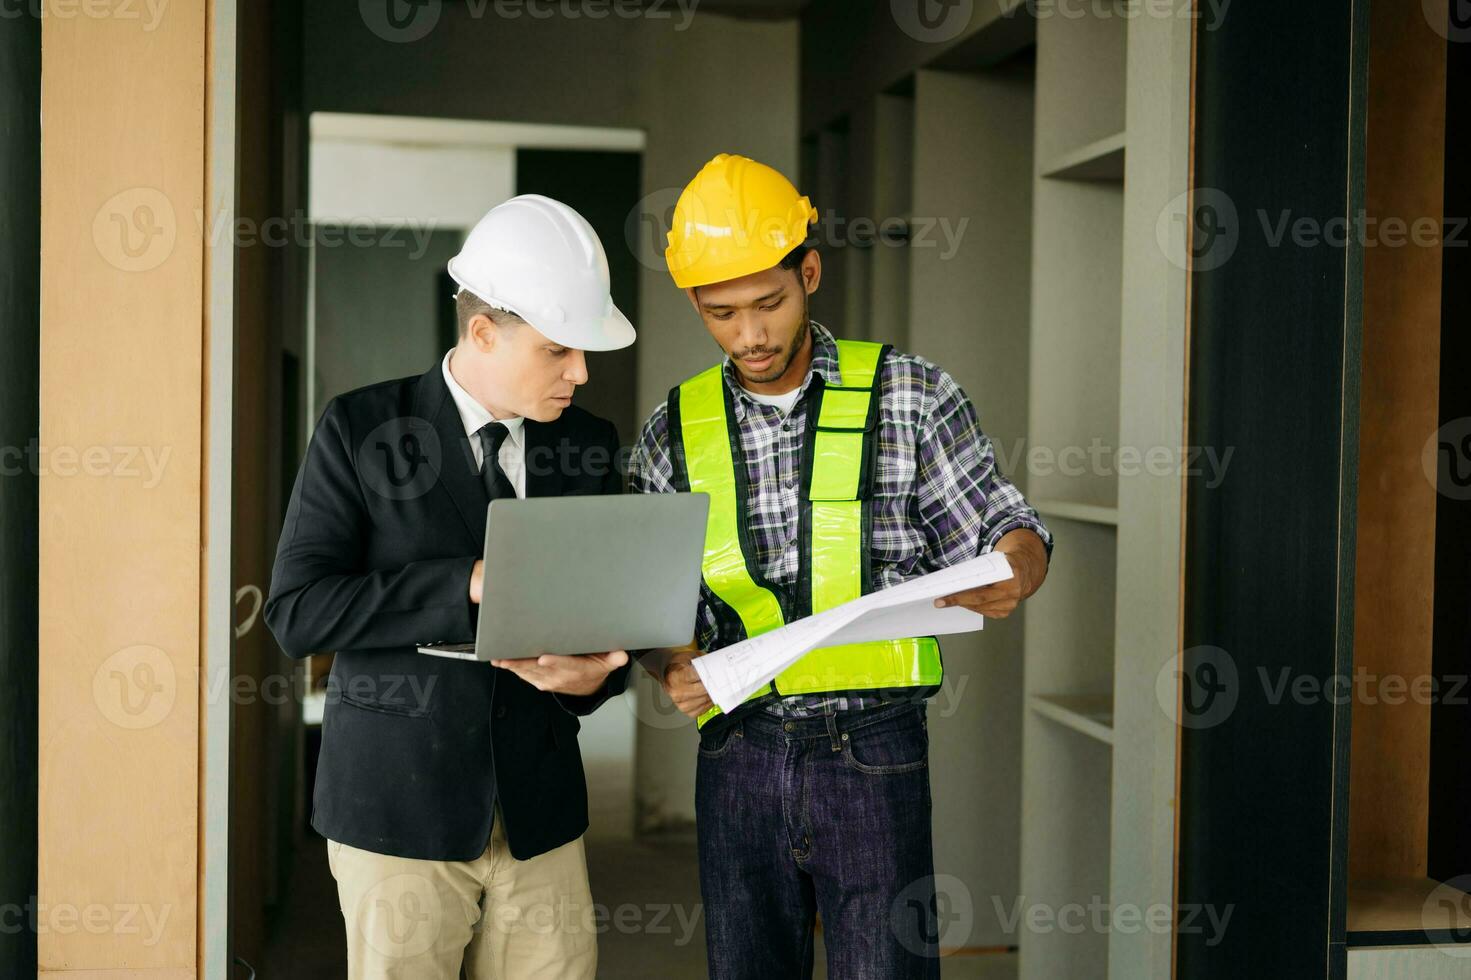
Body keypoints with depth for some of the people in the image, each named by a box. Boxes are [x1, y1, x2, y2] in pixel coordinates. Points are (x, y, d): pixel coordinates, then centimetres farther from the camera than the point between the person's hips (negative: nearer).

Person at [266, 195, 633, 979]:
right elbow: (297, 612, -13)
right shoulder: (362, 428, -6)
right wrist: (466, 585, -22)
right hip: (399, 812, -3)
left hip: (540, 817, 3)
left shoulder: (588, 444, 6)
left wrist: (594, 673, -11)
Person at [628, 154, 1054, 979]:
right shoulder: (676, 431, 6)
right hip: (739, 758, 3)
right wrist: (675, 669, -10)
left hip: (874, 754, -2)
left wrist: (1010, 576, -22)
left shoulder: (911, 395, 0)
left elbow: (1008, 534, 1)